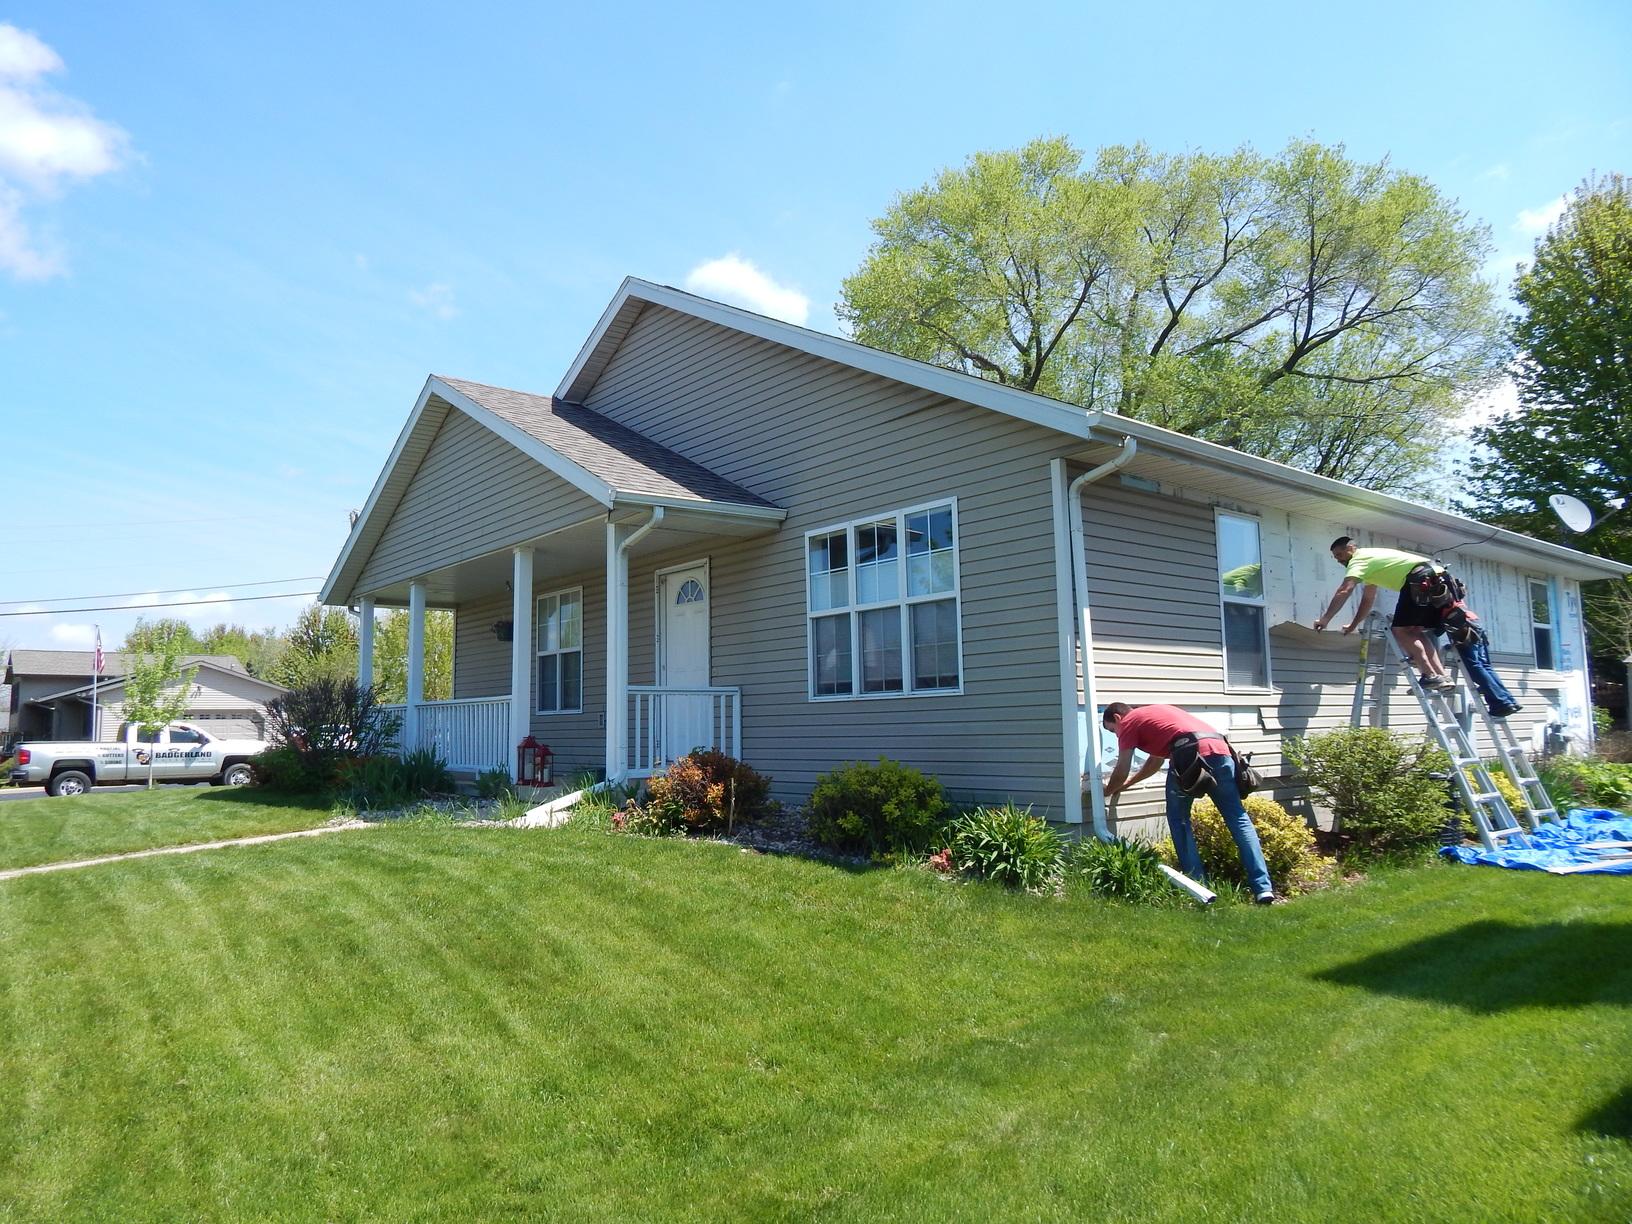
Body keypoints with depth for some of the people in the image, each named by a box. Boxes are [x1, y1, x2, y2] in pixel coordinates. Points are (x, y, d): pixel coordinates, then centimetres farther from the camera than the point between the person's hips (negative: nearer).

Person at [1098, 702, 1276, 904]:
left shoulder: (1128, 722, 16)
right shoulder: (1152, 714, 38)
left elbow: (1121, 770, 18)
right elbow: (1156, 760, 48)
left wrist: (1108, 791, 36)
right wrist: (1127, 784, 57)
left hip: (1189, 752, -6)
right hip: (1220, 748, 7)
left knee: (1178, 819, 12)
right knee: (1238, 819, 6)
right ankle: (1263, 889, -1)